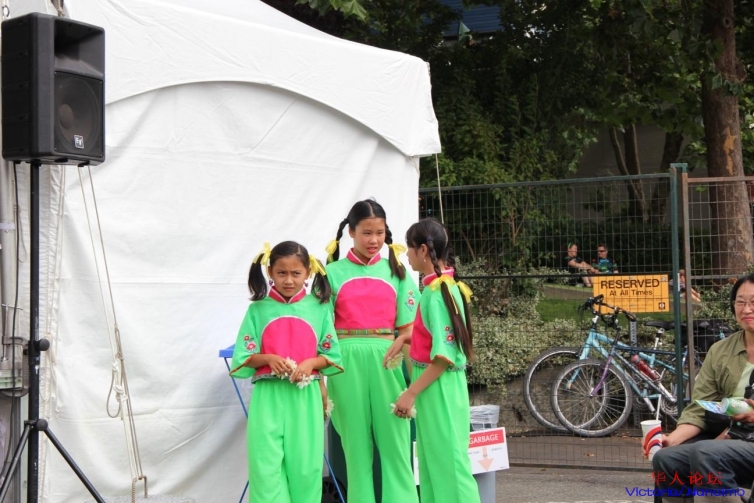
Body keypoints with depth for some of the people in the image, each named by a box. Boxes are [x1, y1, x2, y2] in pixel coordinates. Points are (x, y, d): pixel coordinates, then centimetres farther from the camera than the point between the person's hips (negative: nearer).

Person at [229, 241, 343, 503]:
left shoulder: (319, 308, 4)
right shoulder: (258, 309, 3)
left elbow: (332, 356, 7)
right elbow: (242, 358, 2)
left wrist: (310, 363, -11)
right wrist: (268, 359, -16)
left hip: (305, 398, 1)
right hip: (268, 398, -1)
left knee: (304, 466, 3)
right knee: (267, 466, -5)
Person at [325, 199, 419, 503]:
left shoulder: (396, 271, 8)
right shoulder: (333, 272, 5)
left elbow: (407, 330, 6)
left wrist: (412, 382, -5)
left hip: (386, 363, 1)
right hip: (347, 364, -1)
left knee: (394, 441, -1)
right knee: (356, 443, 5)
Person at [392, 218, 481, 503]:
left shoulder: (438, 292, -18)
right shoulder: (438, 287, 9)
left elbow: (444, 356, -21)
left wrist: (411, 393, -18)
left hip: (439, 387, -9)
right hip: (430, 384, 9)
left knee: (447, 460, -3)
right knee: (433, 461, 14)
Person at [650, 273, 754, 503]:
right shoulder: (720, 351, 12)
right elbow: (699, 409, 5)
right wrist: (671, 439, -12)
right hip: (730, 440, 5)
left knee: (707, 453, -32)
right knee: (665, 458, -20)